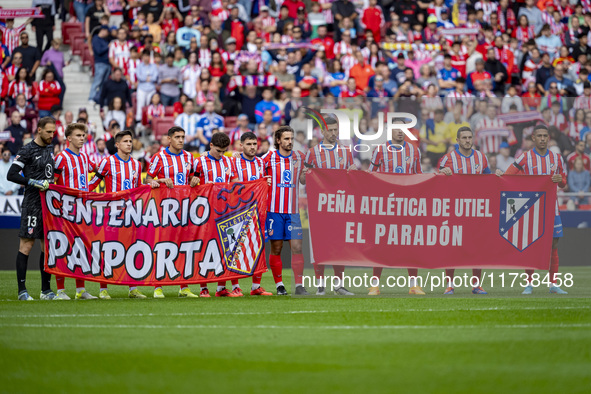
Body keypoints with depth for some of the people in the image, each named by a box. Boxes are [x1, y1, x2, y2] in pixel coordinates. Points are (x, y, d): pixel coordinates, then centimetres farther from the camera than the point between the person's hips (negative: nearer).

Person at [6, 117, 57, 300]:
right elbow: (11, 175, -14)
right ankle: (22, 290, -4)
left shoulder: (49, 149, 16)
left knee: (48, 245, 7)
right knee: (26, 245, -6)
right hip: (32, 204, -7)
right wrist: (34, 183, -19)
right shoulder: (27, 151, -8)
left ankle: (46, 290, 12)